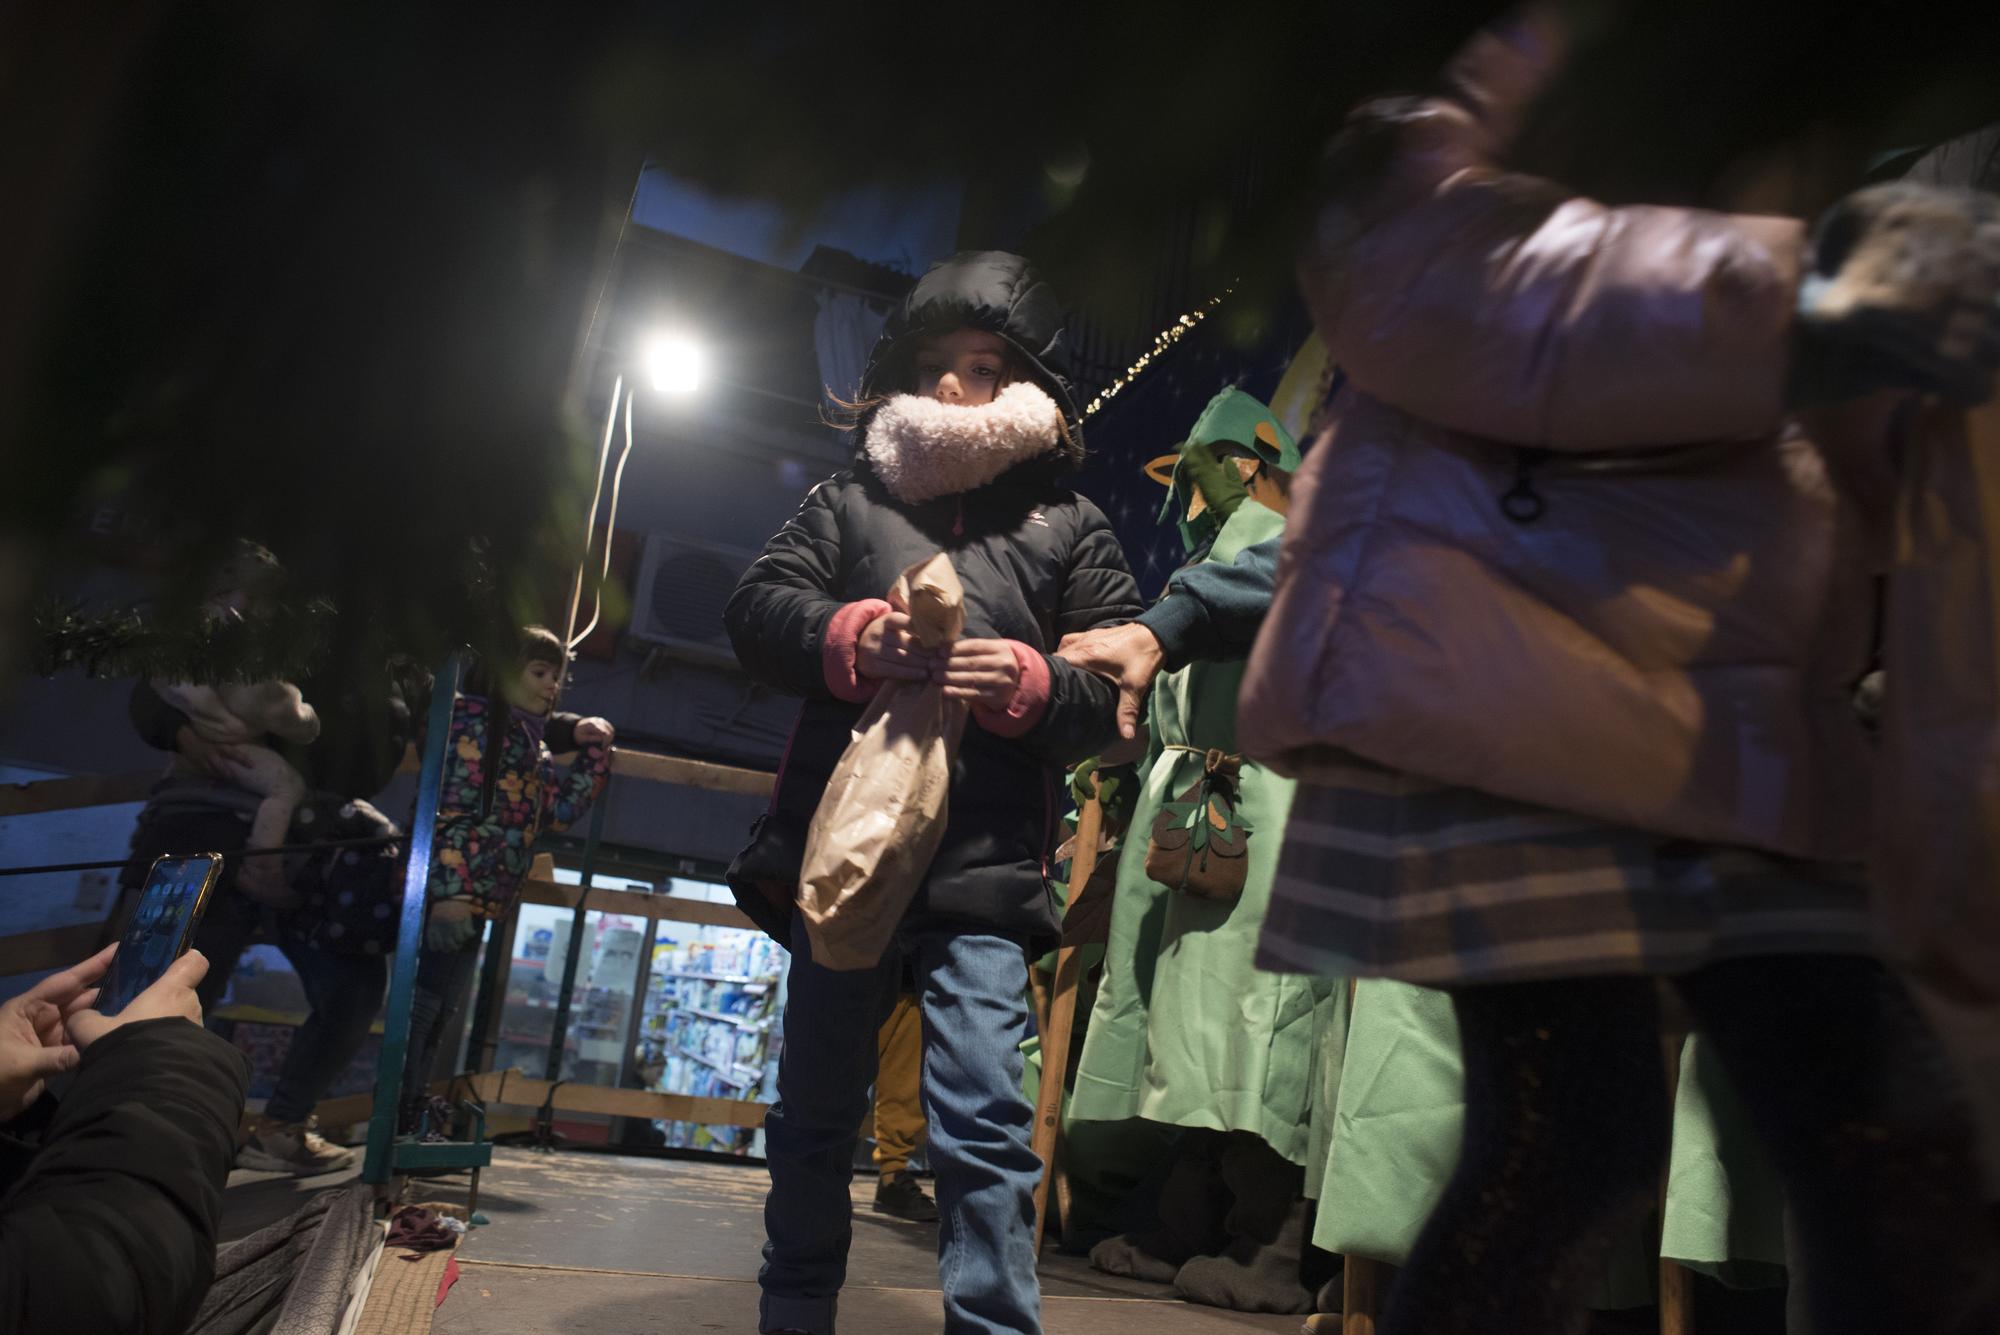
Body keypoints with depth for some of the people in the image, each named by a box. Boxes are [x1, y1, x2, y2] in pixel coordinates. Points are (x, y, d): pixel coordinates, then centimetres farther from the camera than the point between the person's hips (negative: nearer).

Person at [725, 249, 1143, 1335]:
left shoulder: (1069, 527, 10)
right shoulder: (848, 500, 14)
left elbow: (1116, 695, 6)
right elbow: (756, 610, 5)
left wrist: (1031, 684, -15)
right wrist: (850, 638, -15)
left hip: (982, 872, -2)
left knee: (985, 1124, -9)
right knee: (815, 1111, 16)